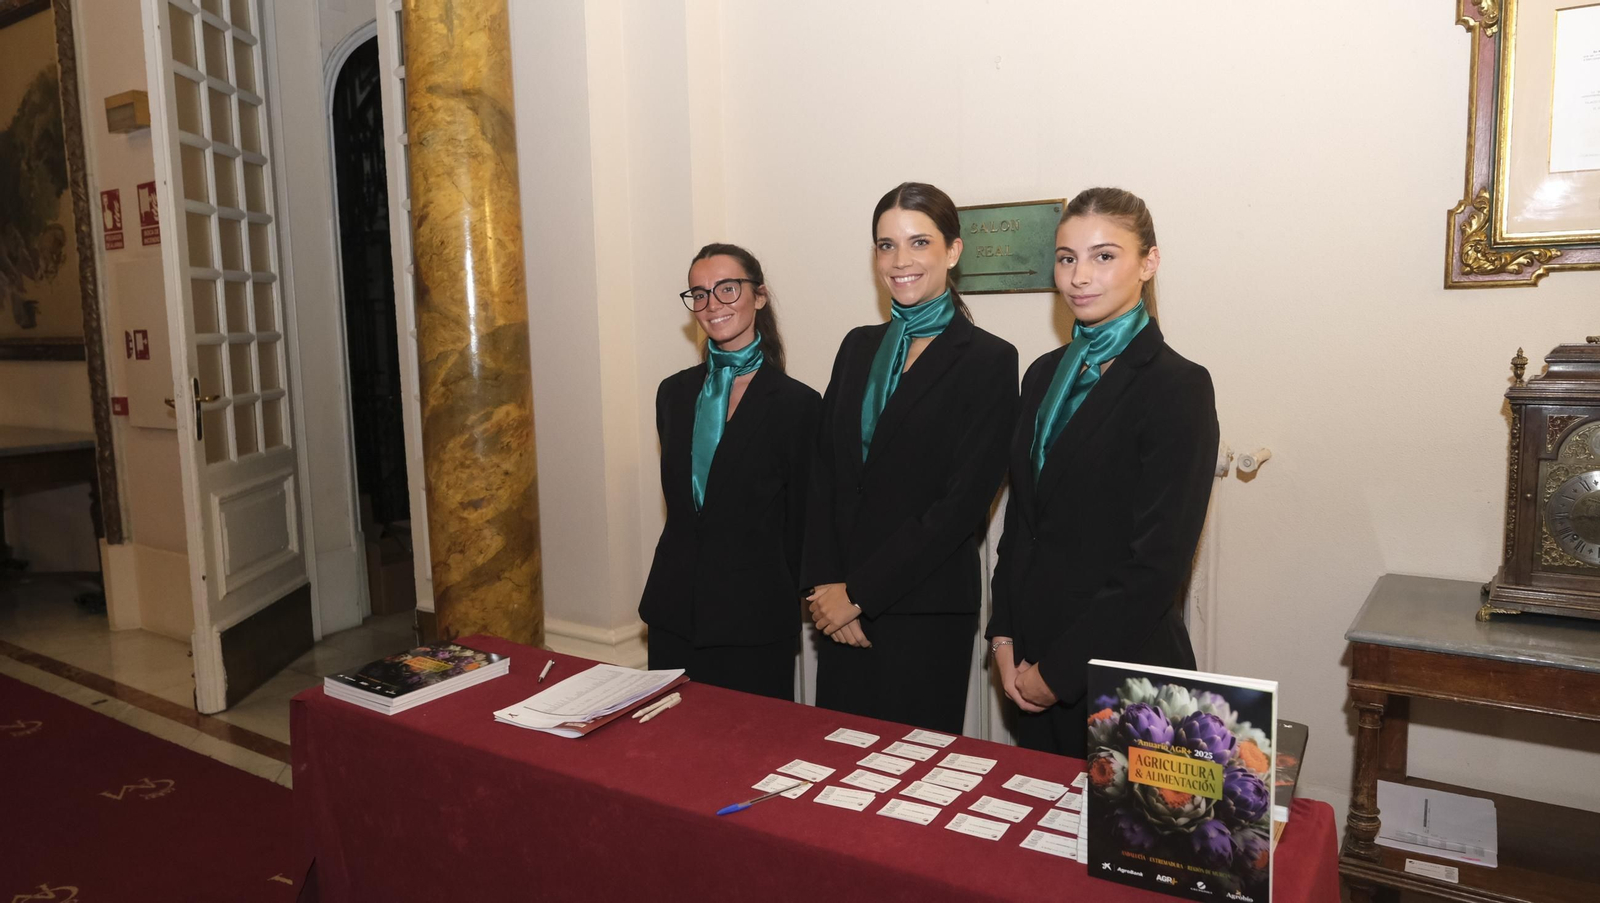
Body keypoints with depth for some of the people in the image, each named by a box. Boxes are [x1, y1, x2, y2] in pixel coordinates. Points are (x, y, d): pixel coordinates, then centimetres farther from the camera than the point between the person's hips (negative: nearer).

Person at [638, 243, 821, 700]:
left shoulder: (796, 403, -9)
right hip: (673, 615, 5)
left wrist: (780, 602, 2)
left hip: (754, 622, -4)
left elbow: (800, 524, -3)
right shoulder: (675, 392, 7)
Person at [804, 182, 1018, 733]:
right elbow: (825, 476, 7)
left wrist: (857, 592, -12)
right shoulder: (859, 347, 11)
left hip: (926, 610, -4)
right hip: (843, 610, 5)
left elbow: (963, 502, -13)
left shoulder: (987, 360, -7)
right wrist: (824, 586, -6)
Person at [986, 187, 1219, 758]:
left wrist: (1059, 670, -12)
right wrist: (1004, 639, 1)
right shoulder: (1045, 375, 7)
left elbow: (1159, 563, -16)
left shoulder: (1178, 387, -13)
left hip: (1122, 668, -6)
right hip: (1032, 663, 6)